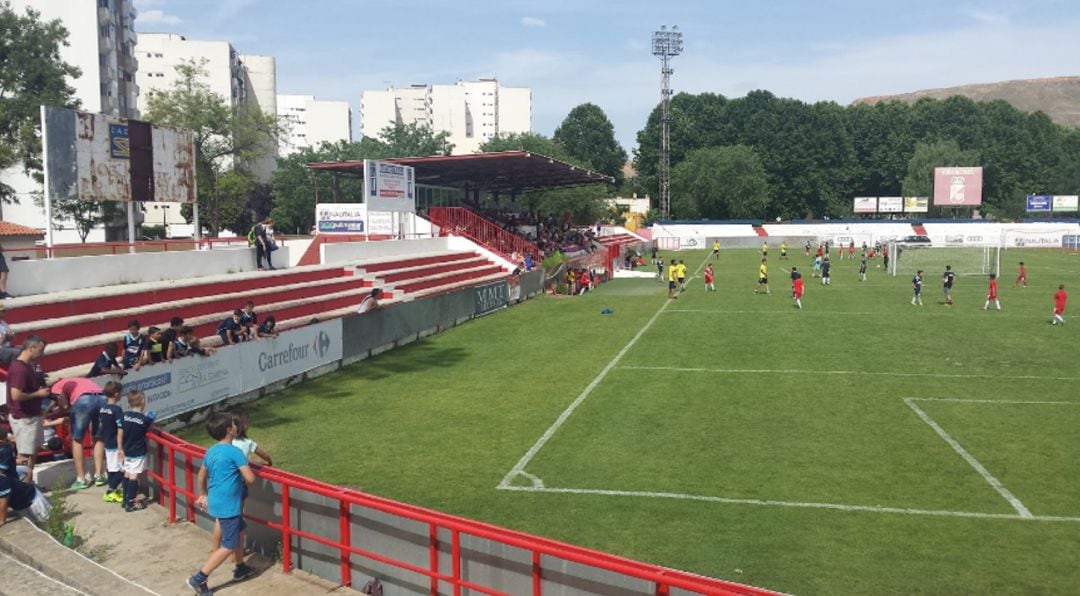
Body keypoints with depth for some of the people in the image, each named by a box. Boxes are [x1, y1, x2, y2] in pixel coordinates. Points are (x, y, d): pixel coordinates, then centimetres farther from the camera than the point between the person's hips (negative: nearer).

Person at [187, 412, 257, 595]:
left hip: (216, 503, 9)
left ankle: (240, 568, 38)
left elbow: (201, 476, 20)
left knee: (240, 531, 26)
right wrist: (247, 468, 3)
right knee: (229, 546, 0)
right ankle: (198, 579, -2)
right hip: (228, 506, -9)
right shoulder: (235, 452, -20)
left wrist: (203, 495, 36)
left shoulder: (210, 451, 6)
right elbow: (250, 479, -20)